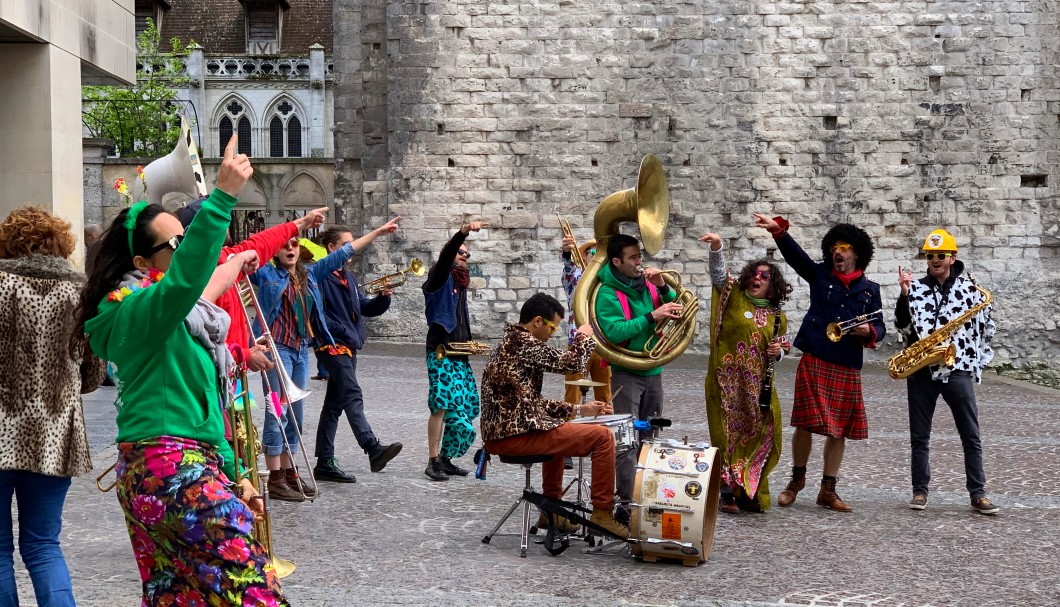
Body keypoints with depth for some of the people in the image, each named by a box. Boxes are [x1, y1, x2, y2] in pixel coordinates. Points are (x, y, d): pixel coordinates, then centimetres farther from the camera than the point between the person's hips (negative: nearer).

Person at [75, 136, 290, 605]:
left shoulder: (179, 316, 18)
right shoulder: (139, 309, -11)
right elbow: (185, 278, -35)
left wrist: (231, 474, 22)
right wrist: (223, 196, -39)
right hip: (170, 467, -10)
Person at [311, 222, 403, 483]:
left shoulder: (348, 276, 19)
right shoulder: (321, 274, -9)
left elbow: (365, 307, 18)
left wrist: (383, 297, 0)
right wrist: (338, 329, -20)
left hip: (348, 345, 9)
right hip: (332, 344, -9)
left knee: (335, 403, 9)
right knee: (352, 395, -20)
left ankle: (325, 463, 13)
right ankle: (373, 449, -33)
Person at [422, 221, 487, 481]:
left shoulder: (461, 283, 20)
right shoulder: (440, 277, -2)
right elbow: (445, 256, -22)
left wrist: (469, 342, 12)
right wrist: (463, 232, -36)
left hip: (459, 353, 8)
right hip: (440, 350, -8)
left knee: (463, 406, 5)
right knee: (442, 405, -13)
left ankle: (446, 458, 14)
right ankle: (433, 461, -10)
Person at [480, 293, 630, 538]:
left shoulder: (511, 343, 18)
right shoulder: (523, 344, -14)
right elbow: (570, 362, -16)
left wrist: (577, 410, 14)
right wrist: (584, 336, 5)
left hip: (499, 433, 11)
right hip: (516, 435, -11)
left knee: (559, 431, 38)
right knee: (602, 436, -6)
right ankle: (602, 512, 1)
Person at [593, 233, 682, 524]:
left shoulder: (647, 284, 7)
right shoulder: (608, 294, -11)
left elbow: (678, 311, 6)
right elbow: (614, 331, -24)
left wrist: (662, 287, -9)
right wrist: (652, 316, -27)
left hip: (653, 370, 7)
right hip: (627, 372, -7)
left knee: (648, 437, 13)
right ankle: (626, 503, -7)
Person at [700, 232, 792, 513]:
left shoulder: (778, 318, 11)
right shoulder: (733, 296, 3)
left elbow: (782, 349, 21)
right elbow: (718, 273, -12)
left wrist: (778, 351, -2)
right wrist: (716, 247, -29)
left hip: (758, 385, 4)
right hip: (728, 382, -4)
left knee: (757, 435, 5)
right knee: (729, 433, -4)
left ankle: (750, 492, 17)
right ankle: (727, 492, 2)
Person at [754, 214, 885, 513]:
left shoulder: (869, 289, 12)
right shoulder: (819, 275, 8)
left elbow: (880, 327, 14)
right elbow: (794, 254, -5)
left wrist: (869, 332, -9)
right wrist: (779, 229, -20)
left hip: (848, 368, 2)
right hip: (814, 361, -2)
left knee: (839, 430, 5)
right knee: (807, 424, -2)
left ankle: (828, 490, 15)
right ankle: (797, 479, 19)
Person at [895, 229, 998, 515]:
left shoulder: (970, 288, 4)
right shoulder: (916, 288, 5)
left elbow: (987, 327, 10)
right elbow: (904, 327, -4)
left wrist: (978, 362, 3)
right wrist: (905, 295, -16)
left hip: (959, 370, -1)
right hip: (921, 371, 1)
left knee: (971, 436, 0)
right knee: (919, 436, 5)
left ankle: (978, 494, 4)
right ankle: (920, 490, 14)